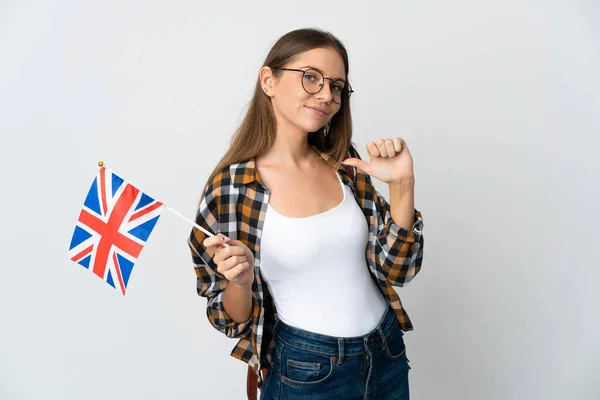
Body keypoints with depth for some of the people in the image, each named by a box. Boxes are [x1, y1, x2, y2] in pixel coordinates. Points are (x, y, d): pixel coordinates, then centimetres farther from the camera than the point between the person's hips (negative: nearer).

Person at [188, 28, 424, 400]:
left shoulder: (345, 162, -5)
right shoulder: (229, 188, -16)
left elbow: (396, 269, -5)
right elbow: (234, 319, -8)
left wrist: (402, 184, -17)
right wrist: (240, 281, -29)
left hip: (388, 355, 4)